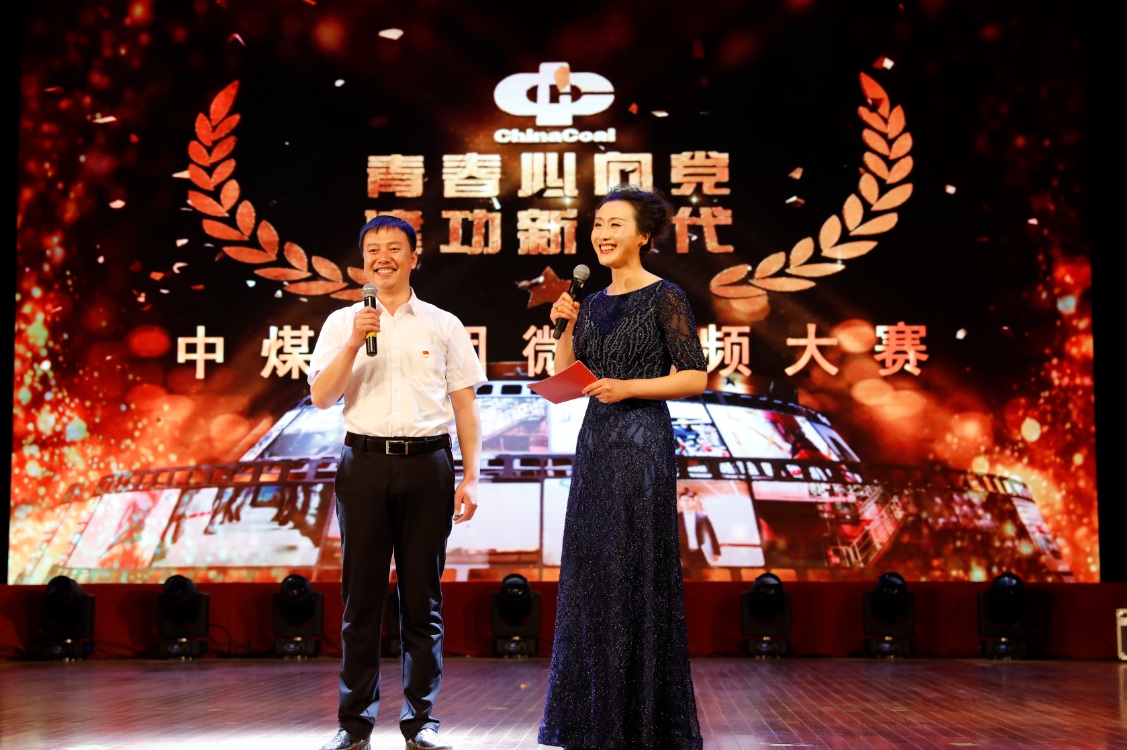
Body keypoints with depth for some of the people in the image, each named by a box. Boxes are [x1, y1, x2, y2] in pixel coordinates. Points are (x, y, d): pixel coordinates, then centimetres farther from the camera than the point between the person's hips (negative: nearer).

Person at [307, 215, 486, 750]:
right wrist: (354, 342, -12)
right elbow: (321, 397, 0)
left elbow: (465, 404, 7)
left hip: (427, 464, 0)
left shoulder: (443, 325, 9)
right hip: (364, 464, 0)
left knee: (422, 595, 4)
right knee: (361, 595, 3)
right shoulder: (342, 323, 10)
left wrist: (470, 477, 1)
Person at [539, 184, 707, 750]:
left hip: (642, 442, -7)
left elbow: (694, 377, -9)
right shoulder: (593, 303, 14)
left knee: (636, 573, -4)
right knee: (589, 573, 8)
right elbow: (564, 380, 14)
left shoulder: (665, 297, -5)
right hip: (595, 440, 7)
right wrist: (566, 327, 1)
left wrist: (627, 387, -17)